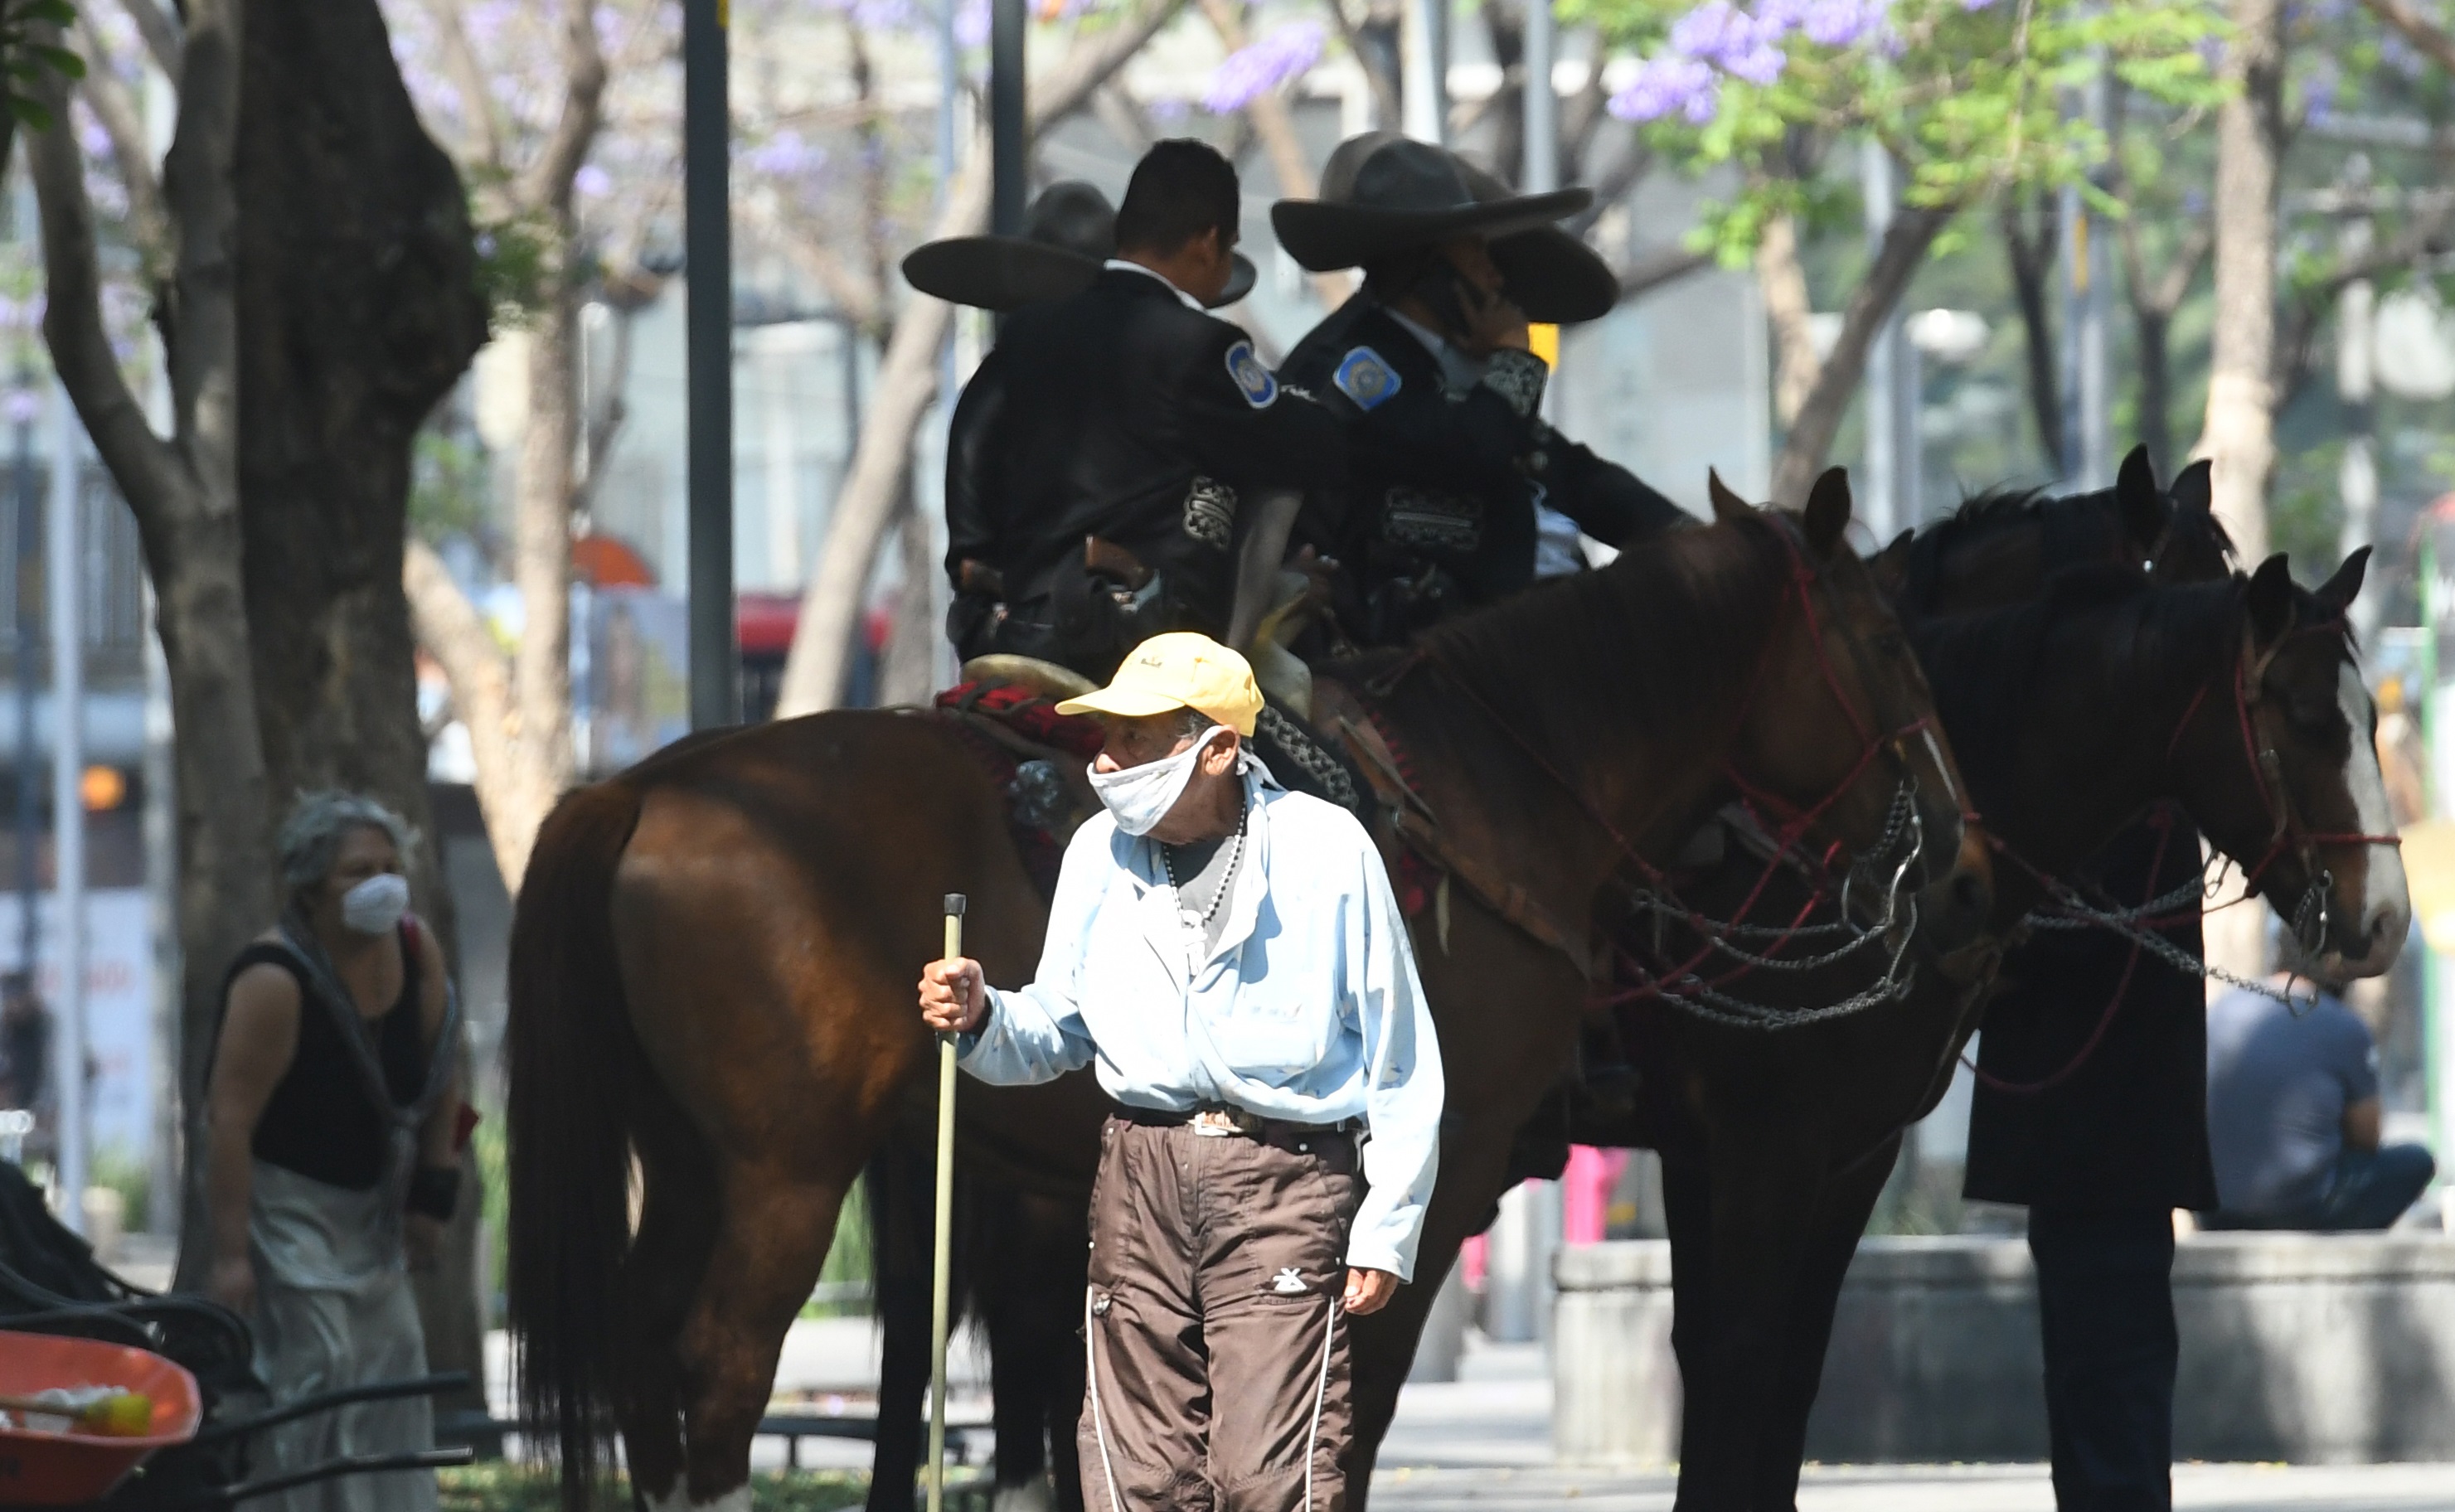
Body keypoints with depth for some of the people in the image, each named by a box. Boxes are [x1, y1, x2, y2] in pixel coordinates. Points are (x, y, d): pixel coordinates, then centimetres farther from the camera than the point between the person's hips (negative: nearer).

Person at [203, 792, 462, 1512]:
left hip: (369, 1203, 8)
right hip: (283, 1202, -8)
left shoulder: (416, 952, -3)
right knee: (317, 1368, -15)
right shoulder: (275, 981, -25)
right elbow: (229, 1117, -27)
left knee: (392, 1361, 9)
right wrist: (229, 1254, -30)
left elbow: (439, 1075, 9)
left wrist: (433, 1195, 6)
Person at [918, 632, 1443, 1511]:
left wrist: (1385, 1231, -2)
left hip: (1284, 1183, -4)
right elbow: (1058, 1033, 17)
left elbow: (1400, 1058, 1)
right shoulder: (1100, 853, 7)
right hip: (1142, 1175, 4)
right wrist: (981, 1018, -6)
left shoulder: (1326, 852, -4)